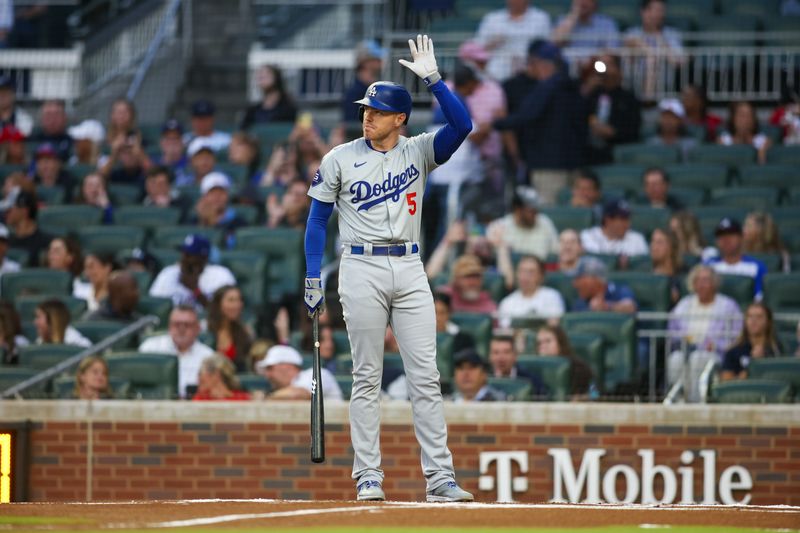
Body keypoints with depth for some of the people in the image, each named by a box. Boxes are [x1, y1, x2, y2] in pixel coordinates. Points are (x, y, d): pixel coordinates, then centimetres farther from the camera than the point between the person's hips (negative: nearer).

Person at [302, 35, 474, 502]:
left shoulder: (419, 152, 7)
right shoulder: (340, 160, 3)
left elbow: (462, 125, -9)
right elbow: (318, 219, 6)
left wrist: (432, 78, -15)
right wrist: (313, 280, 0)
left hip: (410, 270, 2)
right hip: (363, 270, -2)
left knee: (426, 376, -2)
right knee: (367, 377, -1)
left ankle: (440, 477, -3)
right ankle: (368, 477, 1)